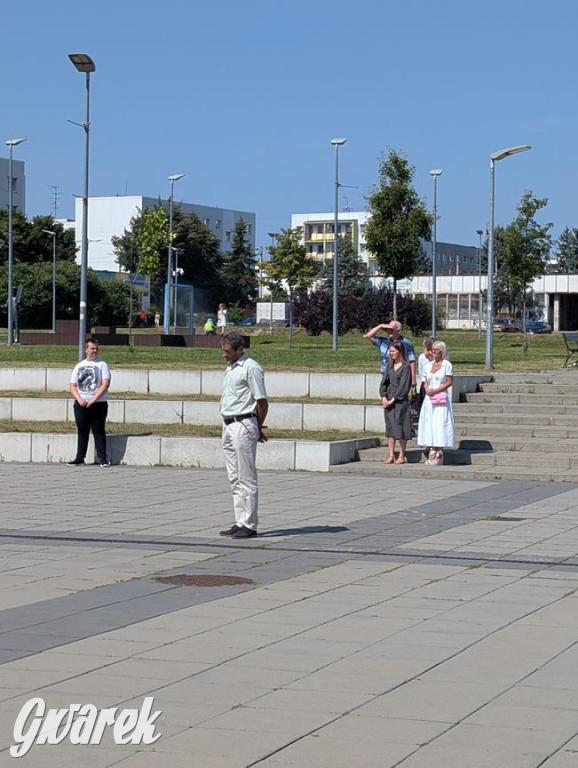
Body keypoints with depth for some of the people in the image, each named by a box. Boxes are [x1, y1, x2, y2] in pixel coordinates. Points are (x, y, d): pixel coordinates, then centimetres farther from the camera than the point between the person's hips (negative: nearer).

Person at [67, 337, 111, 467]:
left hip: (98, 404, -3)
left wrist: (93, 400, -17)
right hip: (81, 404, 3)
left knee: (98, 431, -4)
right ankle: (80, 458, 12)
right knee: (82, 431, 7)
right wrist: (79, 399, -9)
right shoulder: (79, 366, 12)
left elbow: (106, 384, -11)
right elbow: (73, 386, 10)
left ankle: (102, 458, -2)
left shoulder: (102, 365, 0)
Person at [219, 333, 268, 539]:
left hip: (243, 425, -9)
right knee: (235, 478, 11)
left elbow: (262, 401, -12)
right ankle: (240, 522, 16)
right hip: (228, 426, 9)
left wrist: (258, 428, -1)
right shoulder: (230, 368, 18)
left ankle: (249, 525, -5)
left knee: (246, 477, -7)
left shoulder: (251, 368, -11)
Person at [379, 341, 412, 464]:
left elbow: (404, 386, -11)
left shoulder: (406, 367, -7)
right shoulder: (390, 366, 12)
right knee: (390, 428, 5)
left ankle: (401, 456, 3)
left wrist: (393, 399, -13)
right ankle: (391, 455, 8)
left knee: (400, 427, -3)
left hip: (400, 401, -6)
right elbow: (384, 381, 10)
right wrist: (384, 397, -4)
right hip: (388, 400, 6)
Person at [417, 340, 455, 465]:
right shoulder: (428, 365, 14)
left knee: (440, 425, -7)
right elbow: (425, 381, 16)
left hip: (441, 400, -6)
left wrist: (436, 390, -14)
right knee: (429, 424, 3)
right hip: (429, 399, 6)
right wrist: (427, 388, -6)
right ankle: (432, 452, 5)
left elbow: (449, 382, -7)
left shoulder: (447, 365, -3)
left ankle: (439, 455, -6)